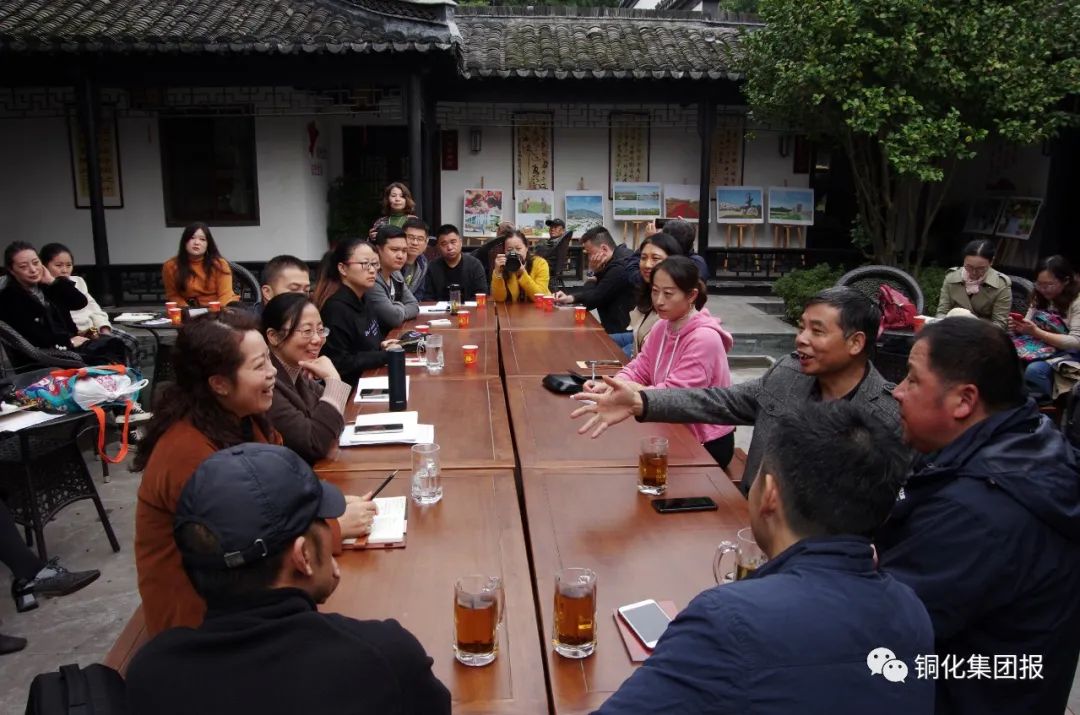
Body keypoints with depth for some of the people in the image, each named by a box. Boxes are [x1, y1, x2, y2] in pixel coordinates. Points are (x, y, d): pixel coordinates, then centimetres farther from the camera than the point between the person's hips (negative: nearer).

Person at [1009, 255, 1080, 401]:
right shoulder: (1041, 297, 9)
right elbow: (1029, 331, 11)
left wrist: (1037, 332, -27)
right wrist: (1018, 328, -15)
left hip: (1068, 354, -6)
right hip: (1043, 349, 6)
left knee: (1034, 370, -35)